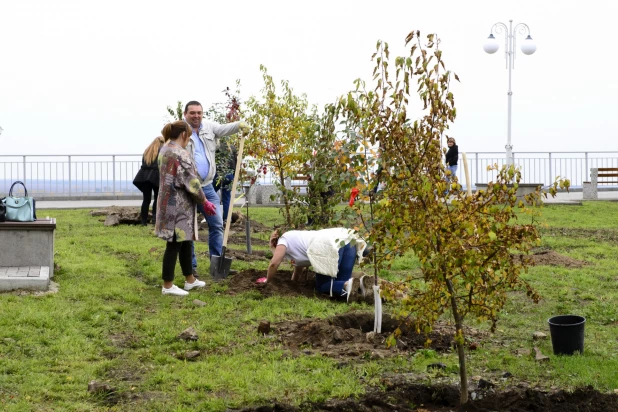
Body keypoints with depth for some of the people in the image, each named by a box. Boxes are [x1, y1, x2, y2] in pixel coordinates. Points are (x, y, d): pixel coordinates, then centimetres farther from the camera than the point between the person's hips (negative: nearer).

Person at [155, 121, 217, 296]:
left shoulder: (164, 151, 12)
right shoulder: (180, 154, -18)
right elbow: (191, 182, -17)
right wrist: (205, 202, -6)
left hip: (168, 204, 10)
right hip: (178, 206, -10)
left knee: (185, 242, 17)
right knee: (174, 244, -3)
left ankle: (190, 280, 26)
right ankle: (168, 286, 2)